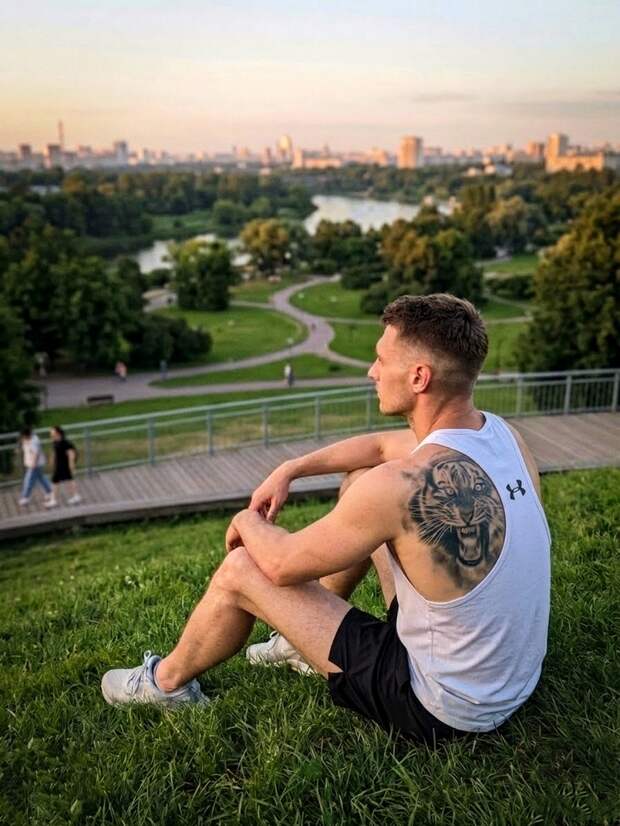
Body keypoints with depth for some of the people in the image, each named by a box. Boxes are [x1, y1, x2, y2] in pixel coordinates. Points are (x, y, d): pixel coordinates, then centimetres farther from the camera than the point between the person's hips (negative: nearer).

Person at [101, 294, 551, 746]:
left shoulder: (402, 484, -32)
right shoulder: (502, 434, -6)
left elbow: (281, 565, -18)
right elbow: (380, 445, 12)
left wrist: (247, 520, 3)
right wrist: (290, 470, 6)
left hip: (443, 709, -8)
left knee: (241, 570, -2)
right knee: (360, 484, 16)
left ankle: (168, 682, 29)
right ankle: (305, 640, 35)